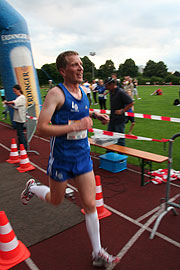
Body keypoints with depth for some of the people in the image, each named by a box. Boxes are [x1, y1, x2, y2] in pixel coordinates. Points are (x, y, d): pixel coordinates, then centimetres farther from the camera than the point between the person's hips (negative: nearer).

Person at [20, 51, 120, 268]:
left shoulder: (83, 91, 4)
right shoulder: (56, 93, -18)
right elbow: (41, 128, -24)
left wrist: (94, 115, 6)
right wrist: (76, 126, -28)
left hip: (83, 156, 5)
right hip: (61, 158, -5)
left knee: (90, 204, 7)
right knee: (55, 200, 19)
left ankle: (97, 253, 24)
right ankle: (32, 187, 51)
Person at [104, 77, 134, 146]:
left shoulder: (121, 92, -17)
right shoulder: (111, 92, 8)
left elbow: (131, 103, -19)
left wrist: (122, 111, -17)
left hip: (119, 119, -8)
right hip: (112, 118, 8)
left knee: (120, 138, 1)